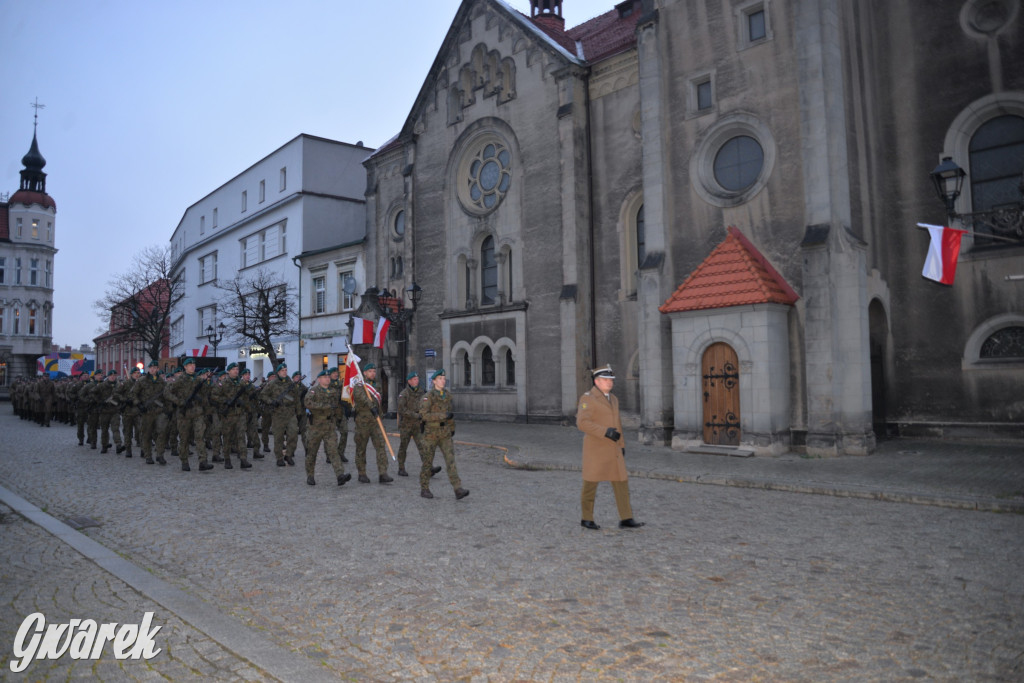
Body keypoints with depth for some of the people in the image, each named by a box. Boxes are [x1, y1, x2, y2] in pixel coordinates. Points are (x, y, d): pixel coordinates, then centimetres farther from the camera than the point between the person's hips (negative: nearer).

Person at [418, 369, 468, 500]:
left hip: (444, 433, 4)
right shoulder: (427, 396, -14)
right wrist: (444, 416, -28)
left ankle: (458, 490, -13)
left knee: (450, 460, -7)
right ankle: (424, 489, 24)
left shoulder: (447, 395, 5)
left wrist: (452, 428, 23)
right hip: (431, 433, -4)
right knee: (428, 462, 6)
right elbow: (424, 415, -23)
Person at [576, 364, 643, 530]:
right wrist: (605, 432, -26)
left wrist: (621, 445, 16)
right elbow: (582, 423, -21)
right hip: (596, 448, -7)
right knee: (591, 483, 2)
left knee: (621, 482, 1)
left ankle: (626, 519, 3)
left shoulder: (612, 399, 13)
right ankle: (586, 519, 15)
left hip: (612, 449, 7)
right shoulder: (587, 398, -11)